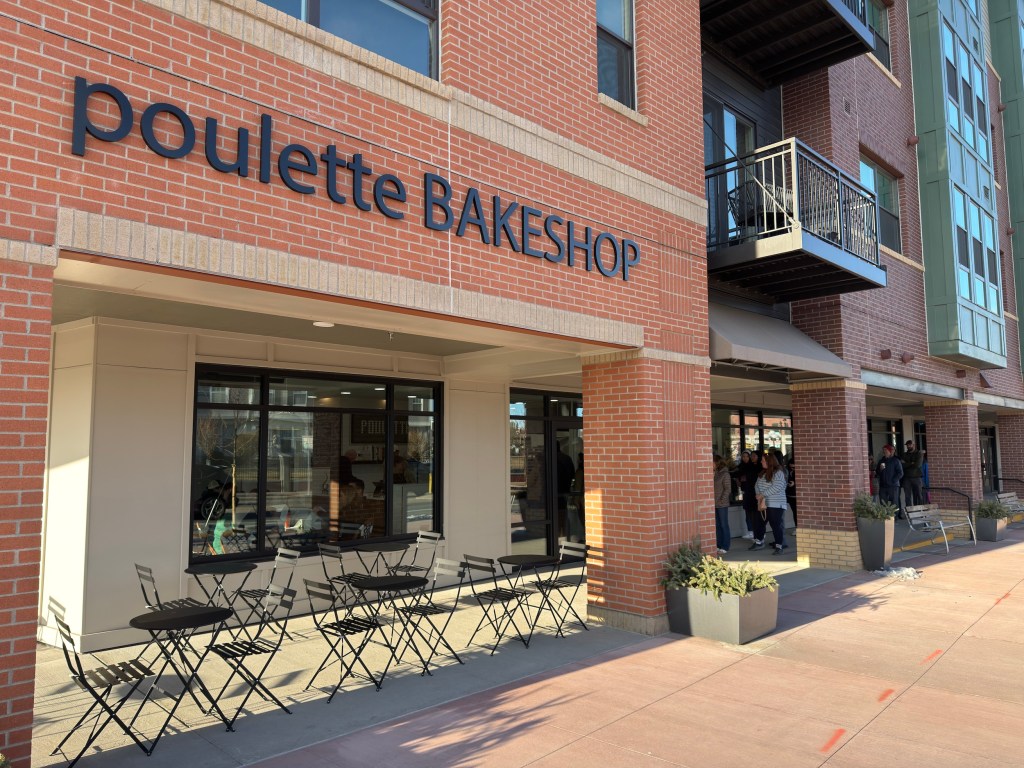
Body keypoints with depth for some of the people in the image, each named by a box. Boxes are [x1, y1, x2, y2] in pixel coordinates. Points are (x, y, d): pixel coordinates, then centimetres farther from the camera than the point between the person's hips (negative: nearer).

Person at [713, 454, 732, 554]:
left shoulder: (725, 474, -9)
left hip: (722, 504, -6)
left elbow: (728, 489, -10)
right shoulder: (715, 473, 8)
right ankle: (719, 545, 19)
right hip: (715, 504, 6)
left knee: (724, 525, 2)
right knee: (717, 525, 11)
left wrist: (721, 500, -13)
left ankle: (725, 547, 9)